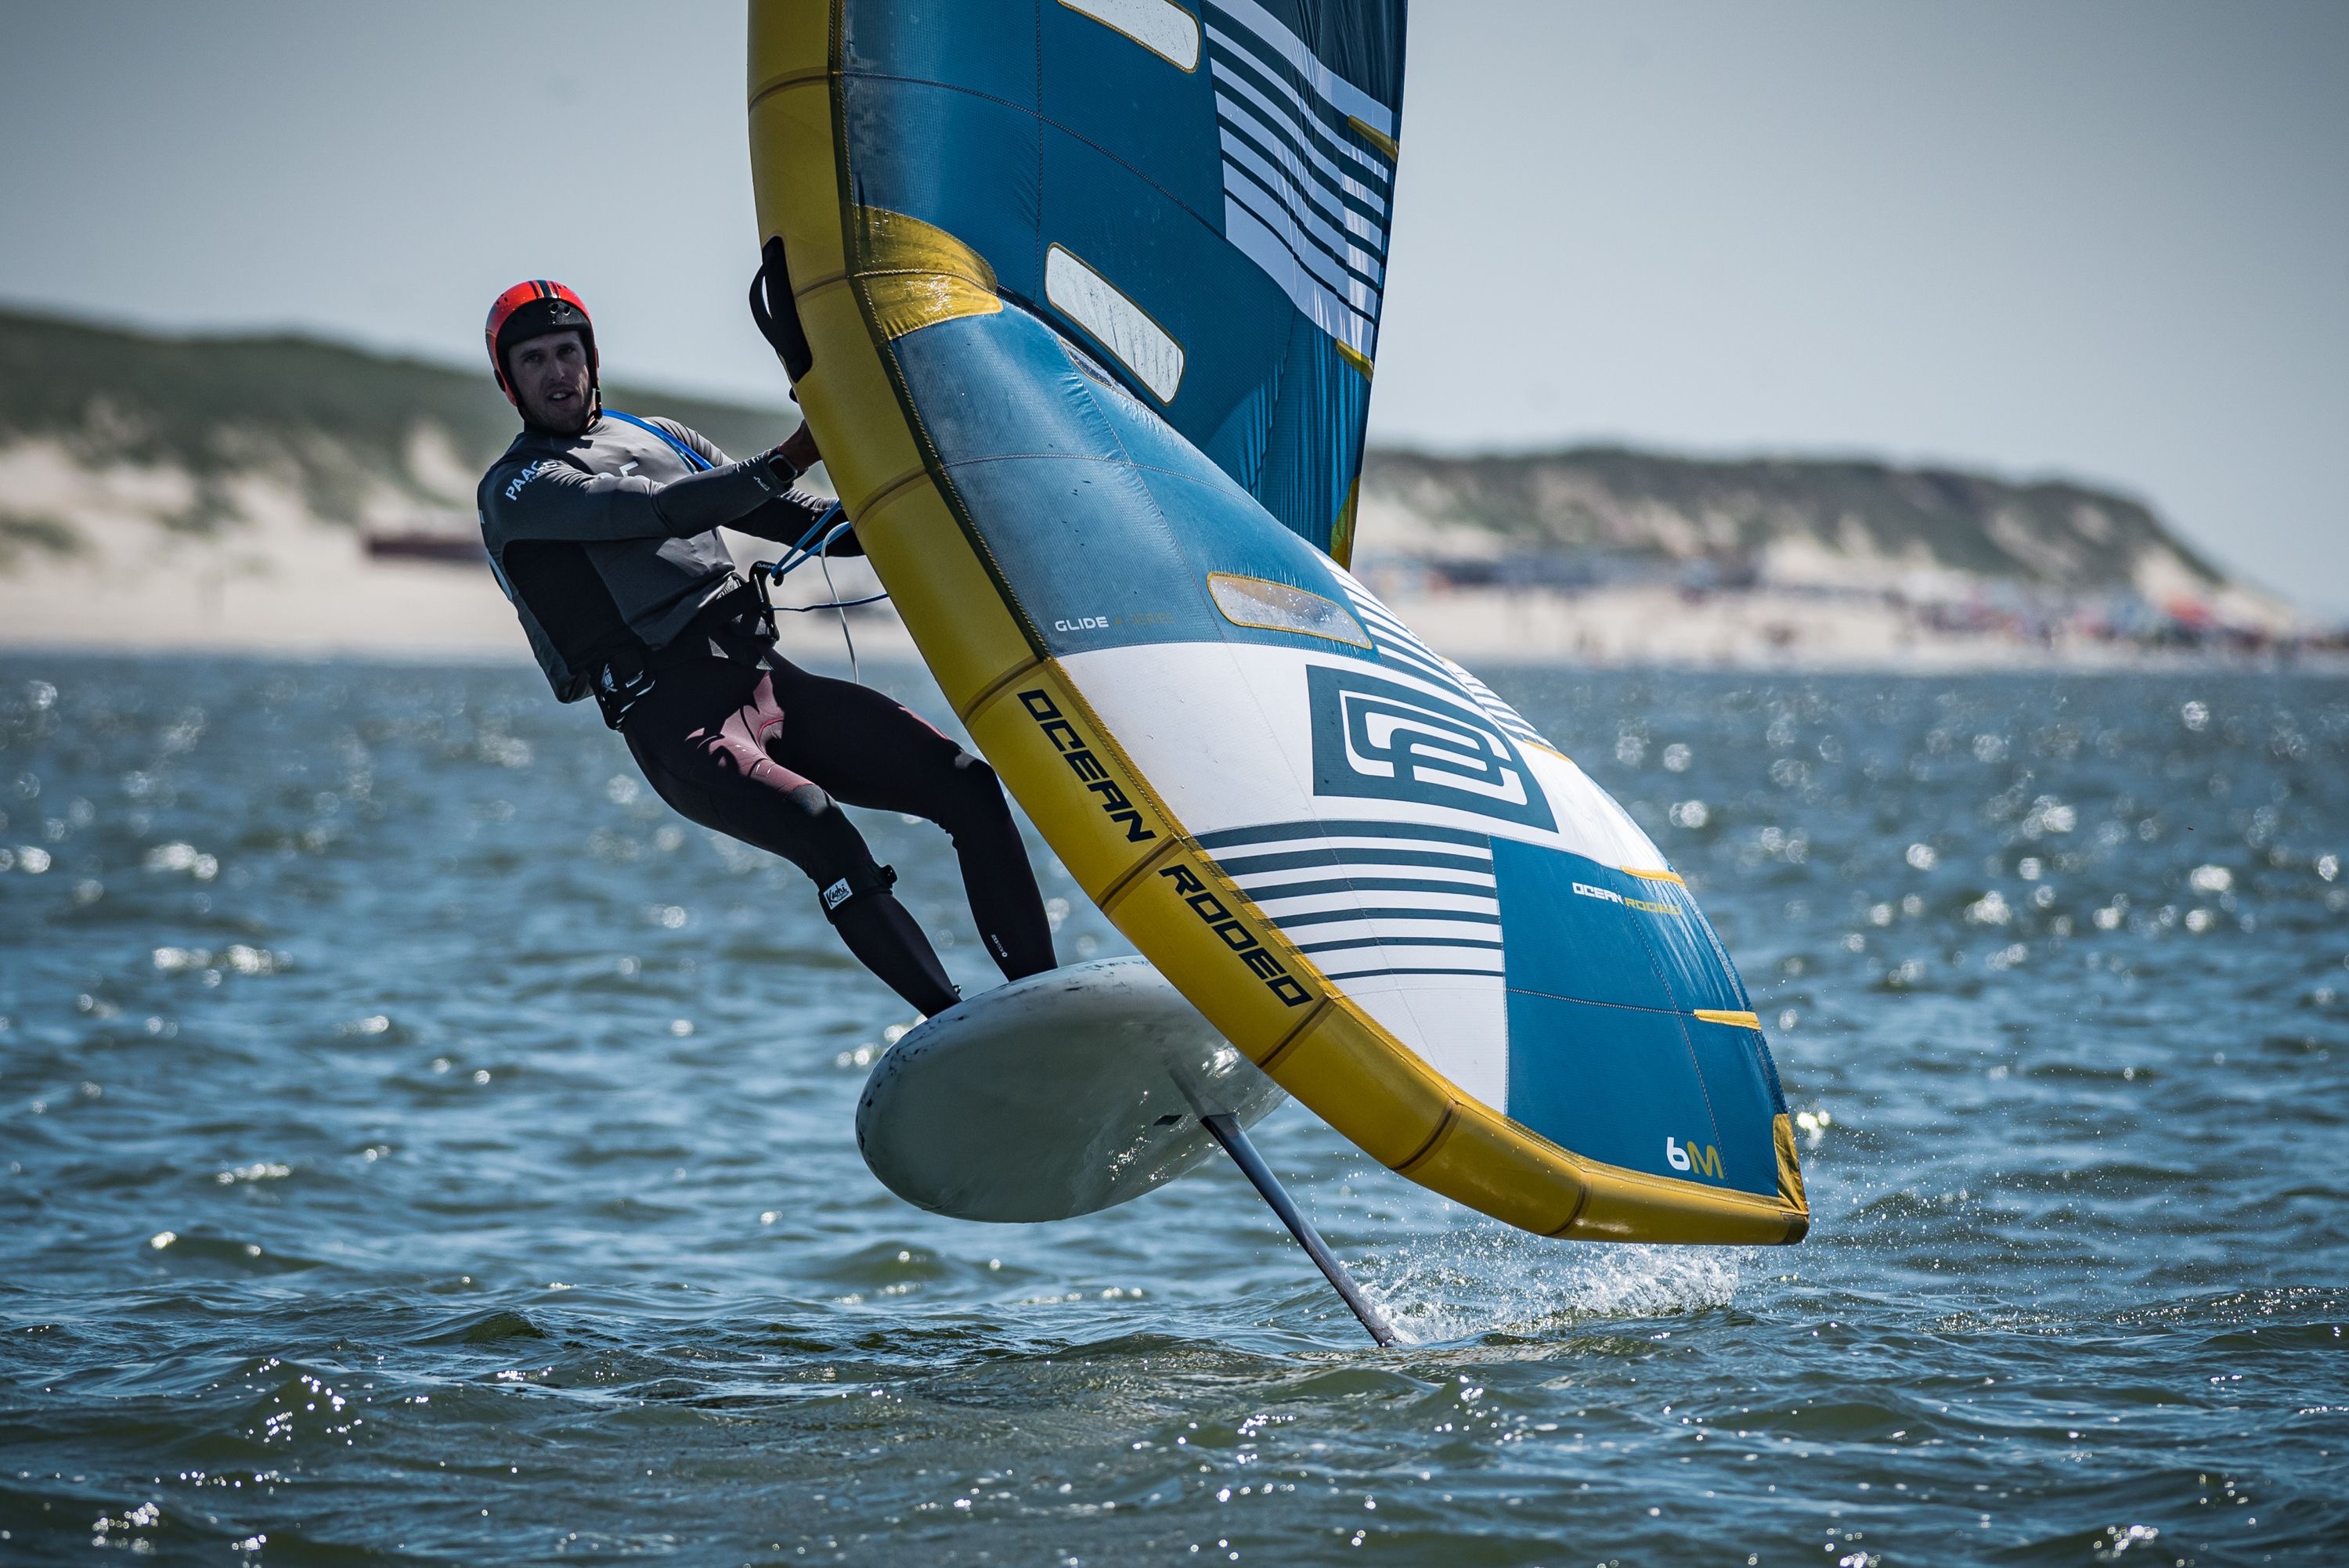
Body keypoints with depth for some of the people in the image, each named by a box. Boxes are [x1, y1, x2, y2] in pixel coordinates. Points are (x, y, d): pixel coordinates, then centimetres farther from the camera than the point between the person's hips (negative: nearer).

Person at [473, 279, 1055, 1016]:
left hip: (768, 678, 7)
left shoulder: (657, 437, 24)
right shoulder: (515, 490, 2)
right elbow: (658, 511, -15)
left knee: (968, 783, -10)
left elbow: (784, 514, 23)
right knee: (822, 829, -33)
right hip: (678, 726, -7)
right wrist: (784, 461, -24)